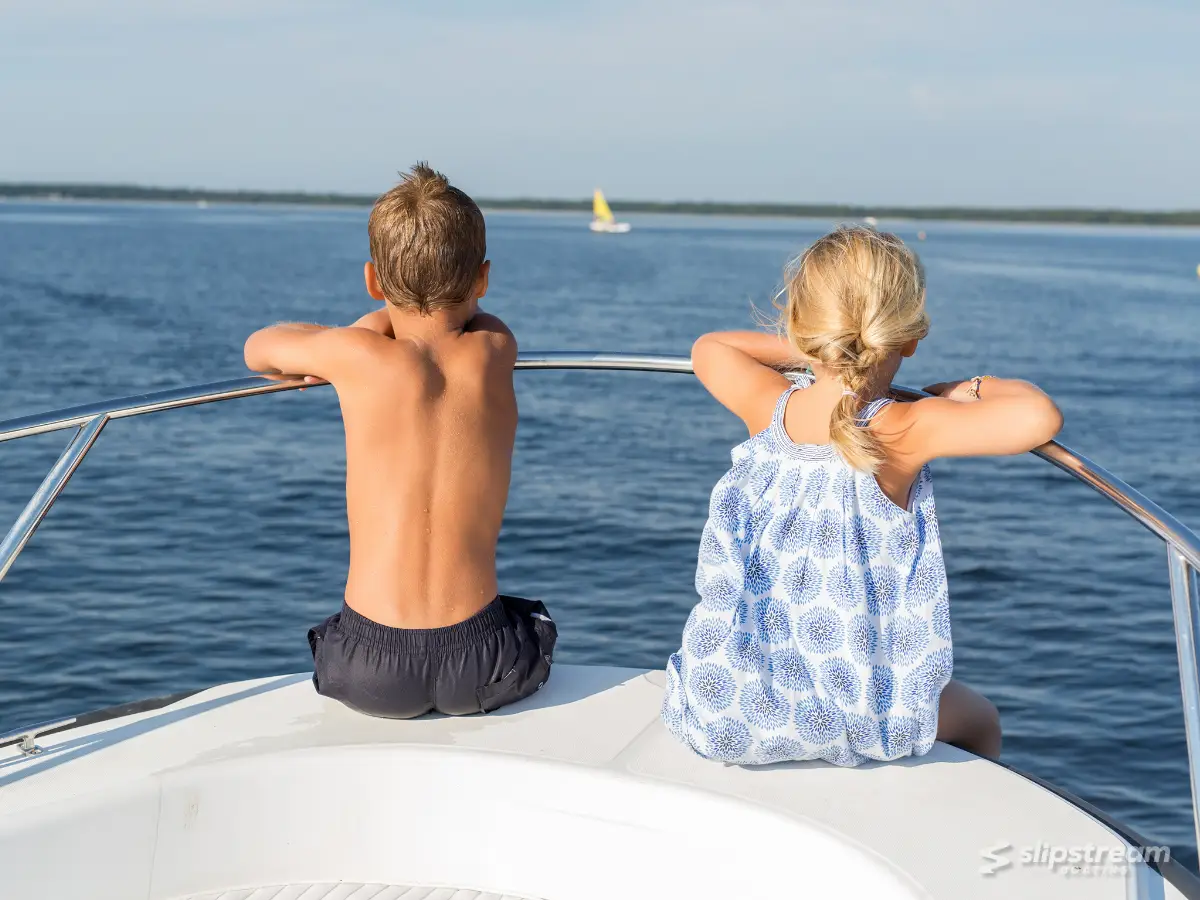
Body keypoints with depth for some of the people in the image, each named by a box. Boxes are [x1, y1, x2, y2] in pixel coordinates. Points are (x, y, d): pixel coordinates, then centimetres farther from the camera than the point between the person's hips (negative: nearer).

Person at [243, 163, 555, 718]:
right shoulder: (495, 350, -2)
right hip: (483, 669, 1)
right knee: (537, 625, 36)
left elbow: (258, 348, 14)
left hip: (370, 673, -1)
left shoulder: (357, 355, -8)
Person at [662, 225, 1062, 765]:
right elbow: (1039, 418, -29)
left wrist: (806, 353, 15)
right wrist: (974, 389, -10)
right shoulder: (905, 432, -21)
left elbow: (708, 349, 14)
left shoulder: (768, 408, -8)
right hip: (851, 720, -3)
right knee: (980, 721, 28)